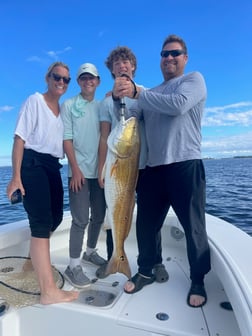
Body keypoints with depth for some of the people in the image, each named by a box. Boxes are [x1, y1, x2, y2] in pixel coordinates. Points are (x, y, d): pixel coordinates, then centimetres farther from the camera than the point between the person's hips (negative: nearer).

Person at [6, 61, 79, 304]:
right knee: (42, 222, -10)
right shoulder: (35, 101, -5)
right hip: (32, 164, -7)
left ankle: (35, 259, 39)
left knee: (55, 218, 14)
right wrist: (16, 176, -17)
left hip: (53, 166, 8)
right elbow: (20, 138, -11)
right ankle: (48, 291, -4)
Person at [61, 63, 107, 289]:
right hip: (79, 171, -4)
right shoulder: (69, 105, 3)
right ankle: (73, 266, 7)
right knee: (81, 219, -5)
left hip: (100, 170, 5)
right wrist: (75, 168, -13)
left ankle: (90, 252, 32)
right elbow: (66, 138, -5)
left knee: (99, 216, 12)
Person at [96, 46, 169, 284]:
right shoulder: (107, 101, 9)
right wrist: (101, 168, -2)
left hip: (145, 165, -1)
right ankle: (112, 259, 25)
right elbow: (104, 138, 5)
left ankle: (157, 262, 20)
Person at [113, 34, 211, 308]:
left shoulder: (194, 79, 4)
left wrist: (137, 92, -13)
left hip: (185, 166, -5)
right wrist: (120, 97, -1)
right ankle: (145, 272, 32)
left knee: (193, 228, 5)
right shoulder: (152, 94, 23)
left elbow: (178, 104, -18)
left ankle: (198, 282, 27)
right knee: (145, 224, 12)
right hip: (153, 168, 6)